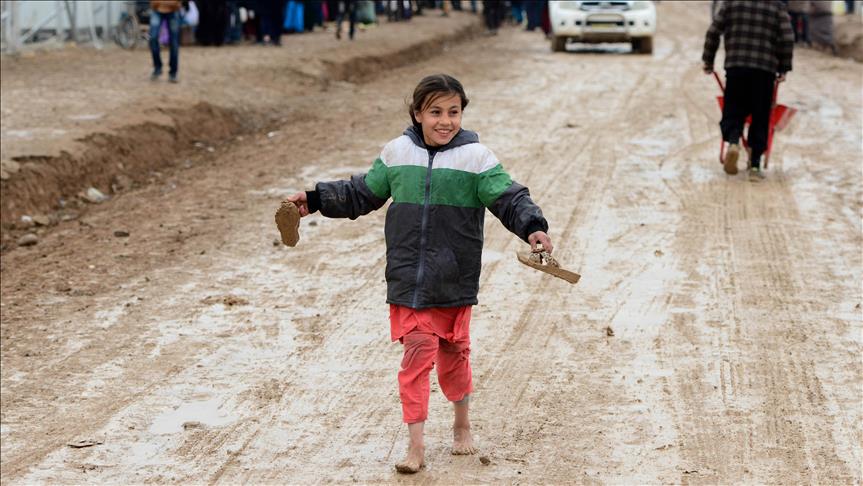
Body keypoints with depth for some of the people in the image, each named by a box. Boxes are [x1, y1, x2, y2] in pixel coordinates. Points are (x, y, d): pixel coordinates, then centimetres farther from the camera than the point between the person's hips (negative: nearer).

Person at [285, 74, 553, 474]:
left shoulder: (477, 157, -5)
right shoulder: (397, 153, 3)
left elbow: (508, 199, -9)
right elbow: (362, 194, 17)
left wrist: (532, 227, -27)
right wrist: (316, 199, 17)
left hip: (454, 282, -1)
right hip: (408, 279, 1)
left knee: (454, 352, 12)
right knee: (416, 351, -6)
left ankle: (462, 422, 36)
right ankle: (416, 443, -1)